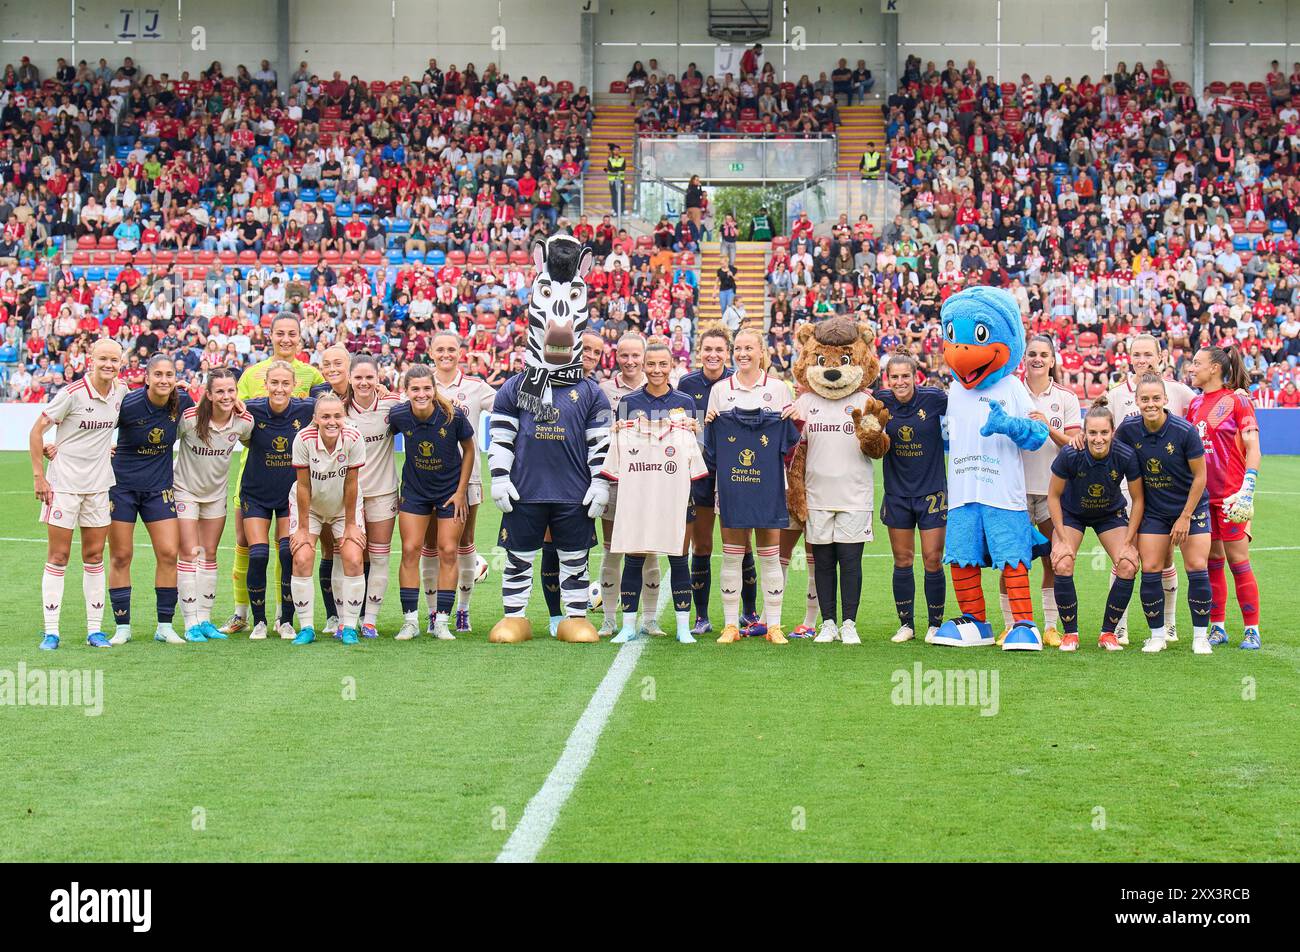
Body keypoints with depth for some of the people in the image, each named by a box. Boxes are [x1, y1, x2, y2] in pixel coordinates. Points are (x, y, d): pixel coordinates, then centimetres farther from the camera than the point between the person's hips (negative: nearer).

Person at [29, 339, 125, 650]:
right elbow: (36, 430, -9)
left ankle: (94, 629, 13)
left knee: (94, 556, 7)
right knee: (58, 557, -1)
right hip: (63, 484, -5)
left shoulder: (121, 392, 1)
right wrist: (39, 476, -11)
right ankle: (51, 632, 4)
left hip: (98, 485, 5)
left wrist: (106, 446, 9)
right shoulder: (72, 393, -14)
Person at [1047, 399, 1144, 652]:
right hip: (1071, 514, -1)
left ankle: (1108, 632, 3)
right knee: (1062, 566, -21)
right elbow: (1054, 496, -15)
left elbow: (1138, 500, -13)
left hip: (1111, 514, 1)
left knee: (1128, 566, -15)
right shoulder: (1070, 454, -30)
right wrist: (1062, 540, -17)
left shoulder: (1126, 456, -28)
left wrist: (1128, 542, -14)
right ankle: (1070, 633, -3)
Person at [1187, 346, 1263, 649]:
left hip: (1230, 494, -6)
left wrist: (1247, 490, -18)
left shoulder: (1236, 400, -5)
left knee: (1238, 561, -5)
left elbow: (1252, 447, -9)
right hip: (1201, 494, 6)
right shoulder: (1195, 404, 13)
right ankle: (1217, 627, 14)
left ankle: (1252, 630, 2)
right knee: (1212, 563, 8)